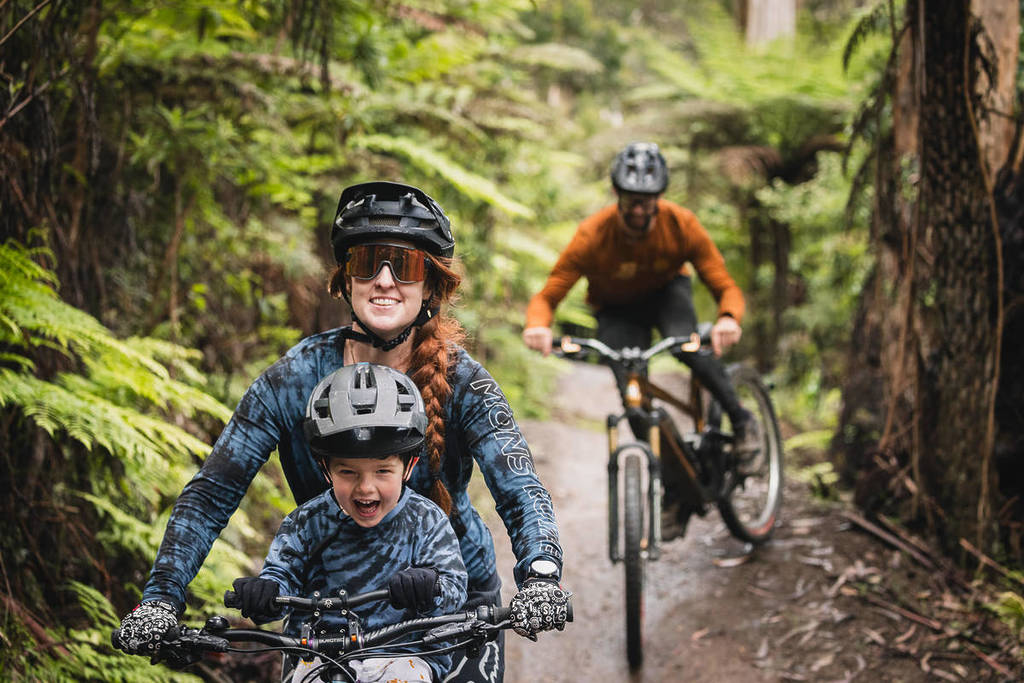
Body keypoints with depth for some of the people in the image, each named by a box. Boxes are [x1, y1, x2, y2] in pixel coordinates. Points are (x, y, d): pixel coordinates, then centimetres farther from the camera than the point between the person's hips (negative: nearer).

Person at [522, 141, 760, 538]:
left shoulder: (681, 225, -29)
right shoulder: (593, 236, -31)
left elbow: (725, 286, -26)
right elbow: (548, 296, -28)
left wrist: (728, 319, -50)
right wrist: (537, 326, -52)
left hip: (666, 290, 0)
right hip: (616, 308, 1)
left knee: (685, 342, -34)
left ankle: (740, 419, -10)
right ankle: (674, 493, -1)